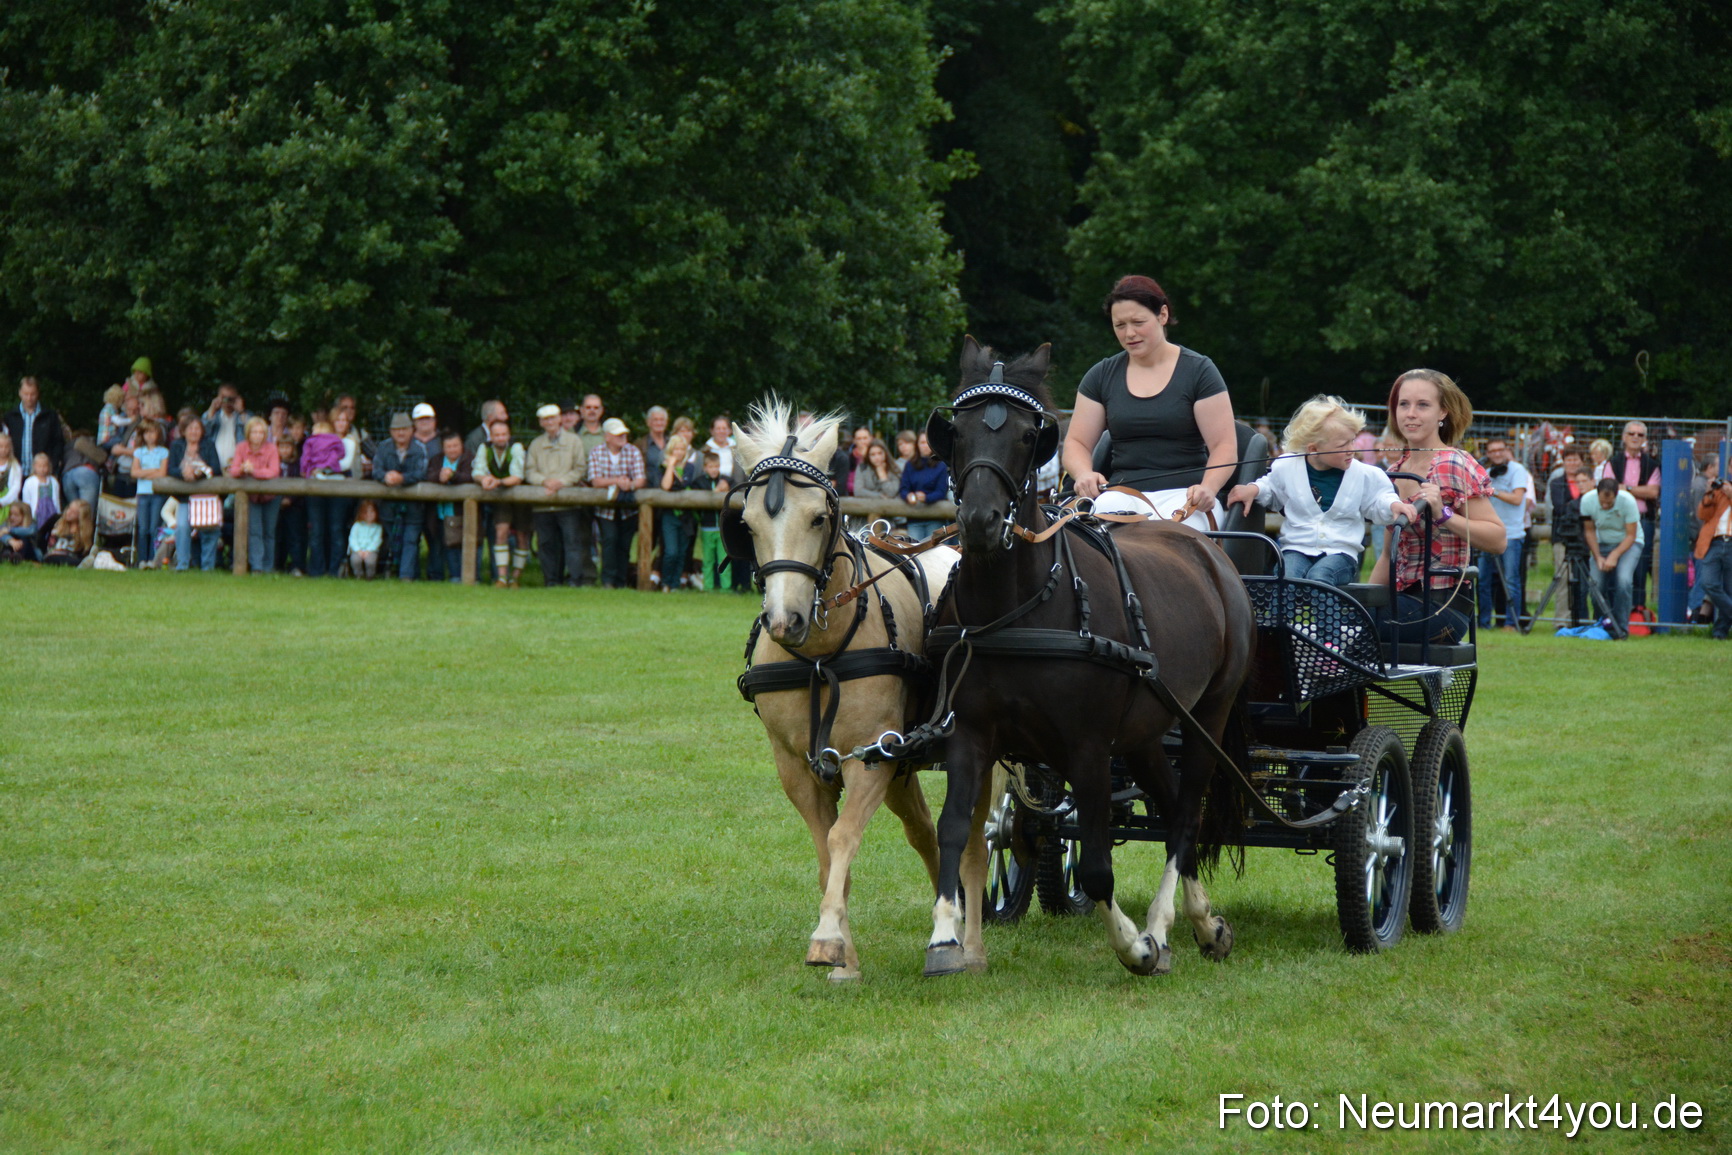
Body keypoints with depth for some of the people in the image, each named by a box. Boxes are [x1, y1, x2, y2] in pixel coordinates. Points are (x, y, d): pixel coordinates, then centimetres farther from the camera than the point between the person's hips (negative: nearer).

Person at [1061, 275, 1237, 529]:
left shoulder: (1199, 371, 5)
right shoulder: (1101, 376, 15)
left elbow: (1225, 446, 0)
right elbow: (1076, 442, 14)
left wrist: (1207, 488, -21)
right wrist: (1084, 474, -11)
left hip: (1183, 494, -2)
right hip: (1121, 493, 2)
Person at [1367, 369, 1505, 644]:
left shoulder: (1455, 467, -6)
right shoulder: (1395, 472, 16)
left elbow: (1497, 541, -11)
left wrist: (1443, 515, -23)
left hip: (1441, 604, -7)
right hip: (1402, 599, 7)